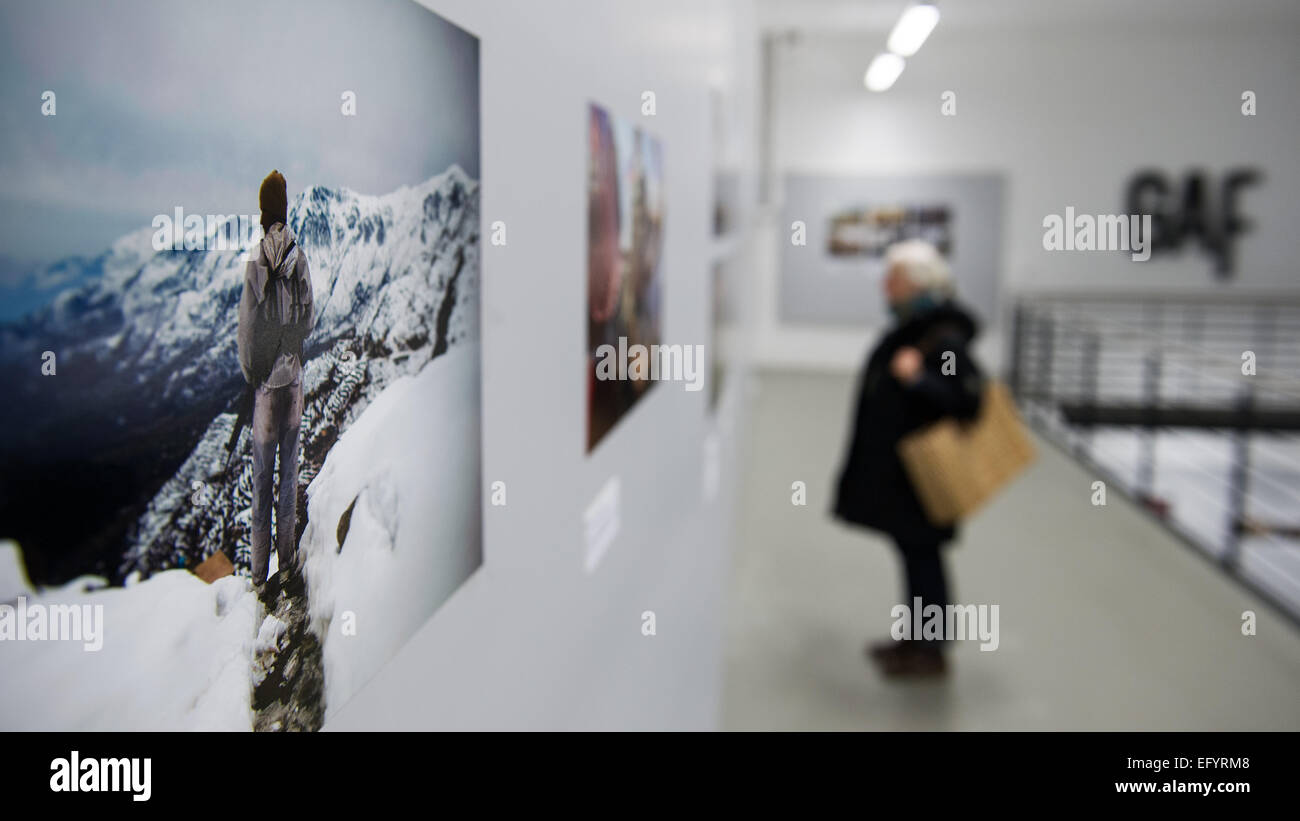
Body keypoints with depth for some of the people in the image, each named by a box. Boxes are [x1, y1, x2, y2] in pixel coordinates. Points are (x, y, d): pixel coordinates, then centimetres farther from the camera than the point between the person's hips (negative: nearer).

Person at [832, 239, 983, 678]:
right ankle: (915, 639, 29)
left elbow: (967, 400, -26)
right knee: (912, 552, 17)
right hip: (893, 468, 9)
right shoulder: (907, 331, 10)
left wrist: (917, 380, -33)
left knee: (923, 554, 1)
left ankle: (931, 651, 15)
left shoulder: (945, 339, -19)